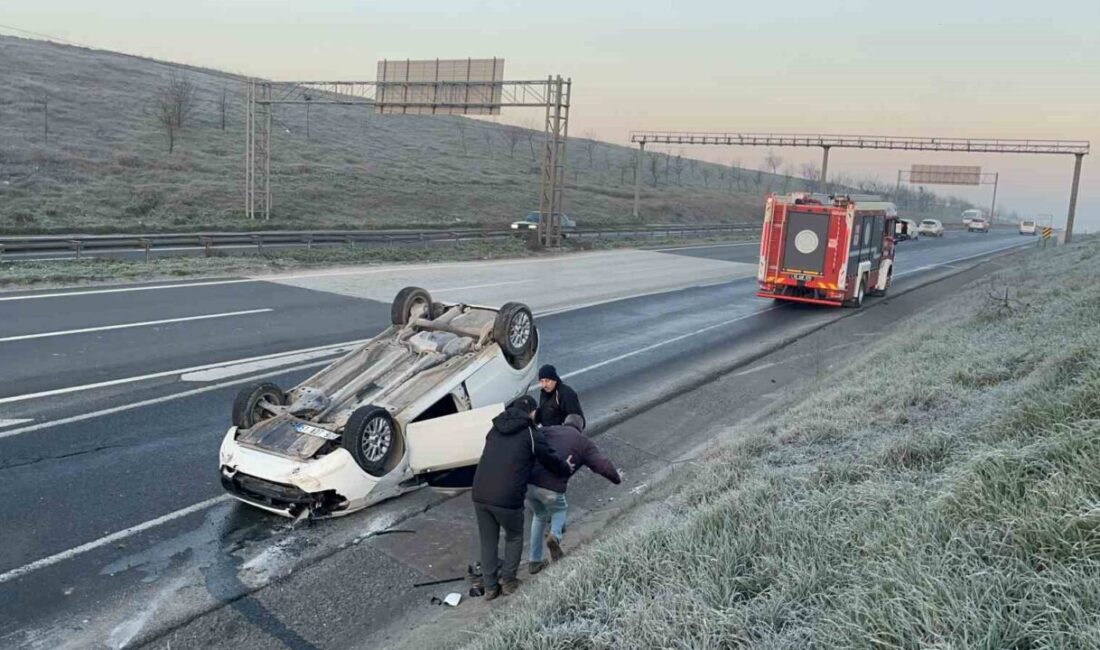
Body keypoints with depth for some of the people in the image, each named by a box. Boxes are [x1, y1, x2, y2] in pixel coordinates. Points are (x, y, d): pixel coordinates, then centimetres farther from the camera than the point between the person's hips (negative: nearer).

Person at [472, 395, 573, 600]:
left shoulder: (495, 430, 15)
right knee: (514, 537, 21)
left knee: (488, 541, 19)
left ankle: (490, 587, 24)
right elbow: (551, 458, 1)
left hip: (480, 495, 5)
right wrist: (566, 467, 23)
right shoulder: (530, 434, -2)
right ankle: (508, 580, 23)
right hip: (508, 498, -5)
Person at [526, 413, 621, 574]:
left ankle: (534, 561, 31)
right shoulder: (584, 442, 13)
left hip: (528, 483, 3)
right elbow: (603, 465, 7)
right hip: (551, 489, -3)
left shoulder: (546, 431, 21)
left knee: (540, 515, 32)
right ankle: (555, 534, 3)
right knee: (560, 509, 33)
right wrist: (617, 478, 26)